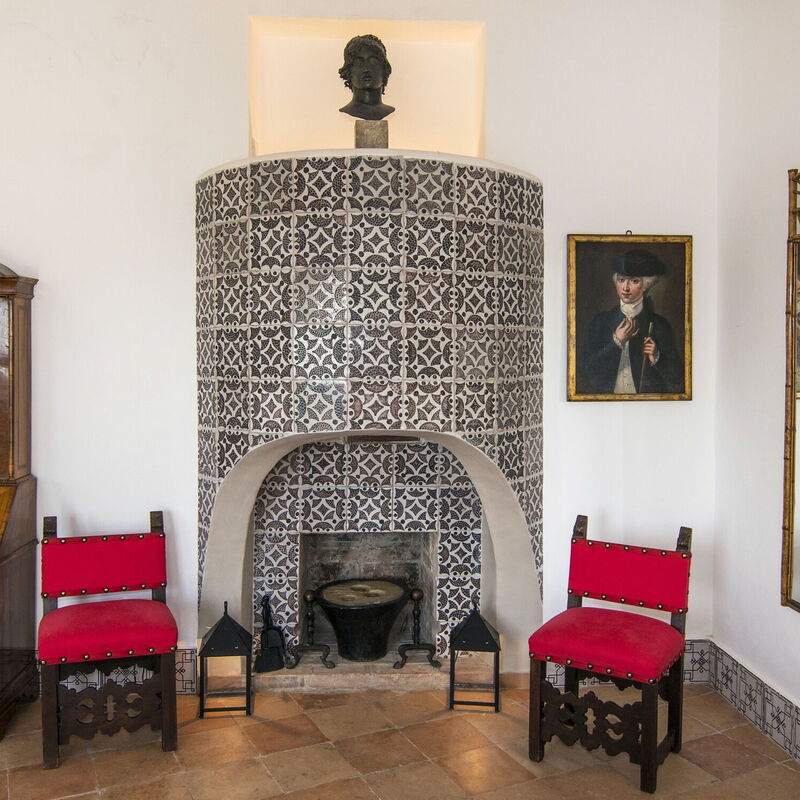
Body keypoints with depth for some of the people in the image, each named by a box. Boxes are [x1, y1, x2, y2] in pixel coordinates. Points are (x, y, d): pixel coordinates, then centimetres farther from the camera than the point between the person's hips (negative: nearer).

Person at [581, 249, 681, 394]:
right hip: (609, 394, 1)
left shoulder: (658, 324, 1)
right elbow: (587, 371, -4)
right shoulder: (602, 321, 4)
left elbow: (676, 378, 2)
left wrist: (656, 358, -14)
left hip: (647, 398, 0)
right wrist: (617, 342, -9)